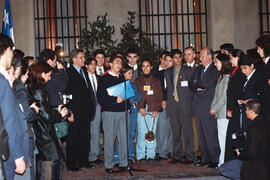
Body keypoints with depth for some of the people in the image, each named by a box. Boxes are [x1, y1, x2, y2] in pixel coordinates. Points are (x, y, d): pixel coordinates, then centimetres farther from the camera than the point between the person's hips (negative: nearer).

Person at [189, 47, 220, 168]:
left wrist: (196, 83, 0)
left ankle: (215, 159, 6)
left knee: (211, 134, -4)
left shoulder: (215, 69, -8)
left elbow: (207, 84, -17)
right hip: (198, 105, 7)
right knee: (201, 134, 11)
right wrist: (197, 88, -6)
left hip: (209, 106, -7)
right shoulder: (199, 69, 17)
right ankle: (205, 158, 20)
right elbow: (191, 83, 13)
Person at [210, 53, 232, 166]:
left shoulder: (227, 77, -12)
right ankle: (222, 160, 16)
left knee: (223, 136, -5)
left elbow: (224, 96, -15)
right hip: (219, 112, 9)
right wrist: (213, 107, 9)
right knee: (221, 136, 10)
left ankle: (223, 161, 2)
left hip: (224, 112, -9)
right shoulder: (221, 76, 16)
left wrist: (215, 108, -8)